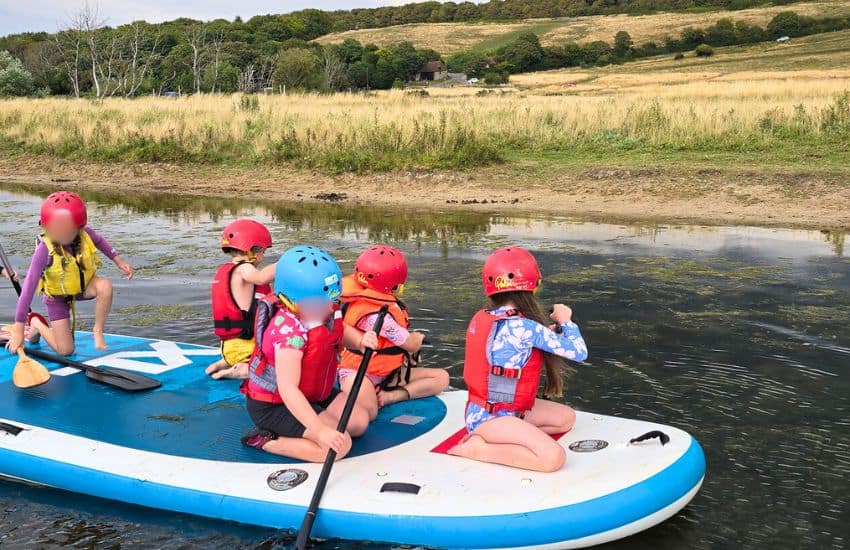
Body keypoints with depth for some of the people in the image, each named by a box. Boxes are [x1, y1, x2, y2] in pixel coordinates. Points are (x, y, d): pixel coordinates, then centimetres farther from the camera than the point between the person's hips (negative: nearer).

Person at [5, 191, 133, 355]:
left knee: (105, 286, -33)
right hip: (58, 296, -3)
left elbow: (100, 241, 6)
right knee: (65, 350, -4)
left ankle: (98, 331, -12)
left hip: (84, 286, 3)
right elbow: (29, 287, -33)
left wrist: (118, 261, 1)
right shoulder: (45, 249, -33)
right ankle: (36, 324, 27)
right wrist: (18, 328, -33)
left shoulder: (85, 234, -23)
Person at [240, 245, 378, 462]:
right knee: (339, 445, -20)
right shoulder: (289, 330, -34)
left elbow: (341, 331, 15)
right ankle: (267, 442, -8)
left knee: (359, 421, 6)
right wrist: (320, 430, -41)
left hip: (311, 393, 9)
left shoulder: (328, 311, -9)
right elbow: (288, 389, -37)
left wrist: (361, 340, -10)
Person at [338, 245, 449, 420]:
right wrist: (417, 338, 8)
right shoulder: (376, 315, -26)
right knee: (367, 413, -41)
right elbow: (412, 345, -14)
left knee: (441, 377, 0)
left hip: (386, 372, 11)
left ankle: (390, 397, -15)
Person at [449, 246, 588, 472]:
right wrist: (565, 321, 0)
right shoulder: (524, 327, -22)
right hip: (490, 418, -10)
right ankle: (477, 448, -12)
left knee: (567, 418, 16)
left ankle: (486, 437, 7)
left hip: (483, 409, 10)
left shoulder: (482, 318, 4)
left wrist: (547, 332, 7)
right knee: (554, 457, -24)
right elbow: (579, 352, -17)